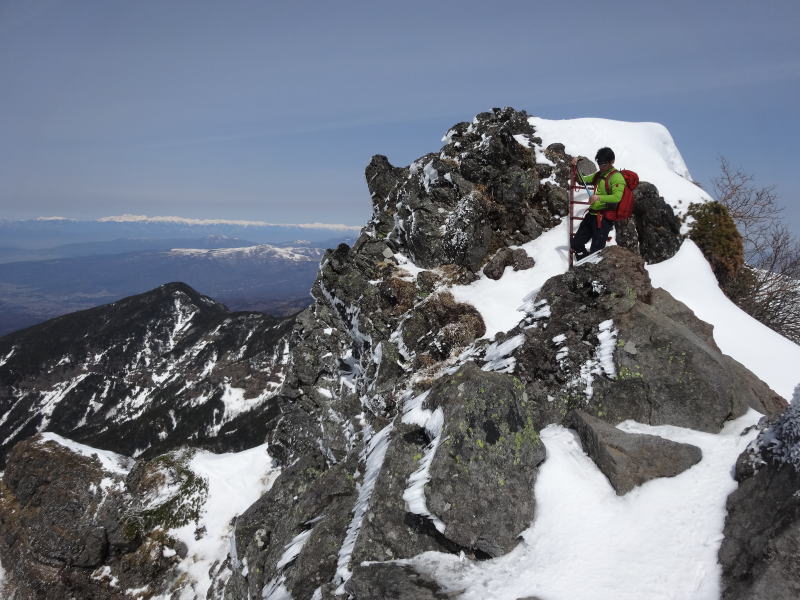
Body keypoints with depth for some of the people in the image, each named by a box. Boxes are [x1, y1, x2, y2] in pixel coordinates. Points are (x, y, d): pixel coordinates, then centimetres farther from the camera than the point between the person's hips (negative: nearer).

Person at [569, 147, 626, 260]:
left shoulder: (617, 177, -10)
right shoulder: (598, 174, 16)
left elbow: (617, 197, -23)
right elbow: (583, 180, 28)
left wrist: (599, 197, -35)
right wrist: (576, 166, 12)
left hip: (604, 218, -9)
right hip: (592, 214, 9)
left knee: (595, 250, -11)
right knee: (576, 244, 13)